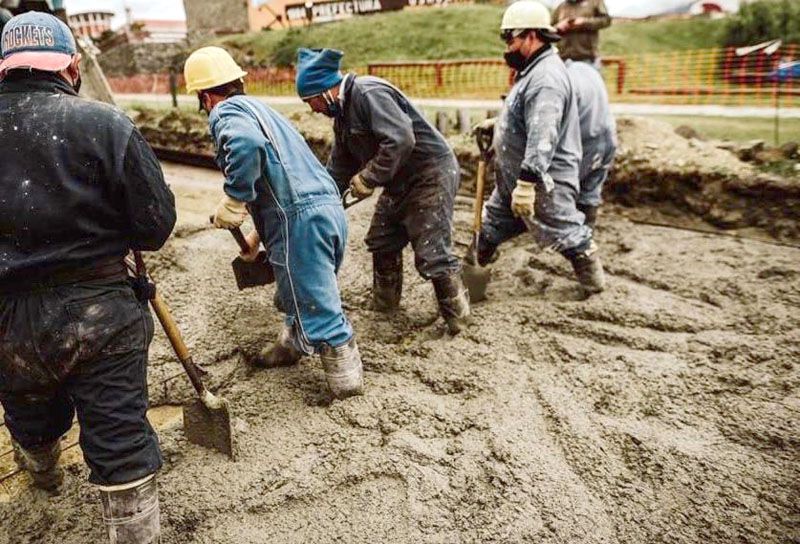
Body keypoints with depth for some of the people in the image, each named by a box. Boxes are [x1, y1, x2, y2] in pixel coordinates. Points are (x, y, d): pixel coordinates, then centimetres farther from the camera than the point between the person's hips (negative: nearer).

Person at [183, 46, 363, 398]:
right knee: (303, 294, 26)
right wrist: (259, 231, 42)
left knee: (315, 306, 1)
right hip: (329, 207, 10)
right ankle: (290, 348, 46)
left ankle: (346, 379, 11)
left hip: (300, 220, -9)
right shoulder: (258, 108, 28)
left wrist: (233, 201, -16)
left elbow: (246, 144, -28)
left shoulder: (226, 112, -1)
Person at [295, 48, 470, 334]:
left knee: (431, 254, -10)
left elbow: (401, 140, -33)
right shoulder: (343, 112, 12)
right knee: (381, 243, 16)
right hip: (400, 181, 11)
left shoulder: (369, 94, -20)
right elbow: (338, 168, 18)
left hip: (432, 174, -10)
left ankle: (458, 318, 7)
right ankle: (383, 306, 34)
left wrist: (368, 178, -24)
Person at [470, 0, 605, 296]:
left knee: (564, 233, 1)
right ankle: (474, 267, 36)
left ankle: (594, 282, 18)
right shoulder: (533, 70, 13)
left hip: (544, 180, -11)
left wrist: (527, 182, -38)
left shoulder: (547, 77, -23)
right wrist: (496, 125, 18)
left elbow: (542, 135, -33)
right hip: (515, 176, 11)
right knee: (492, 224, 20)